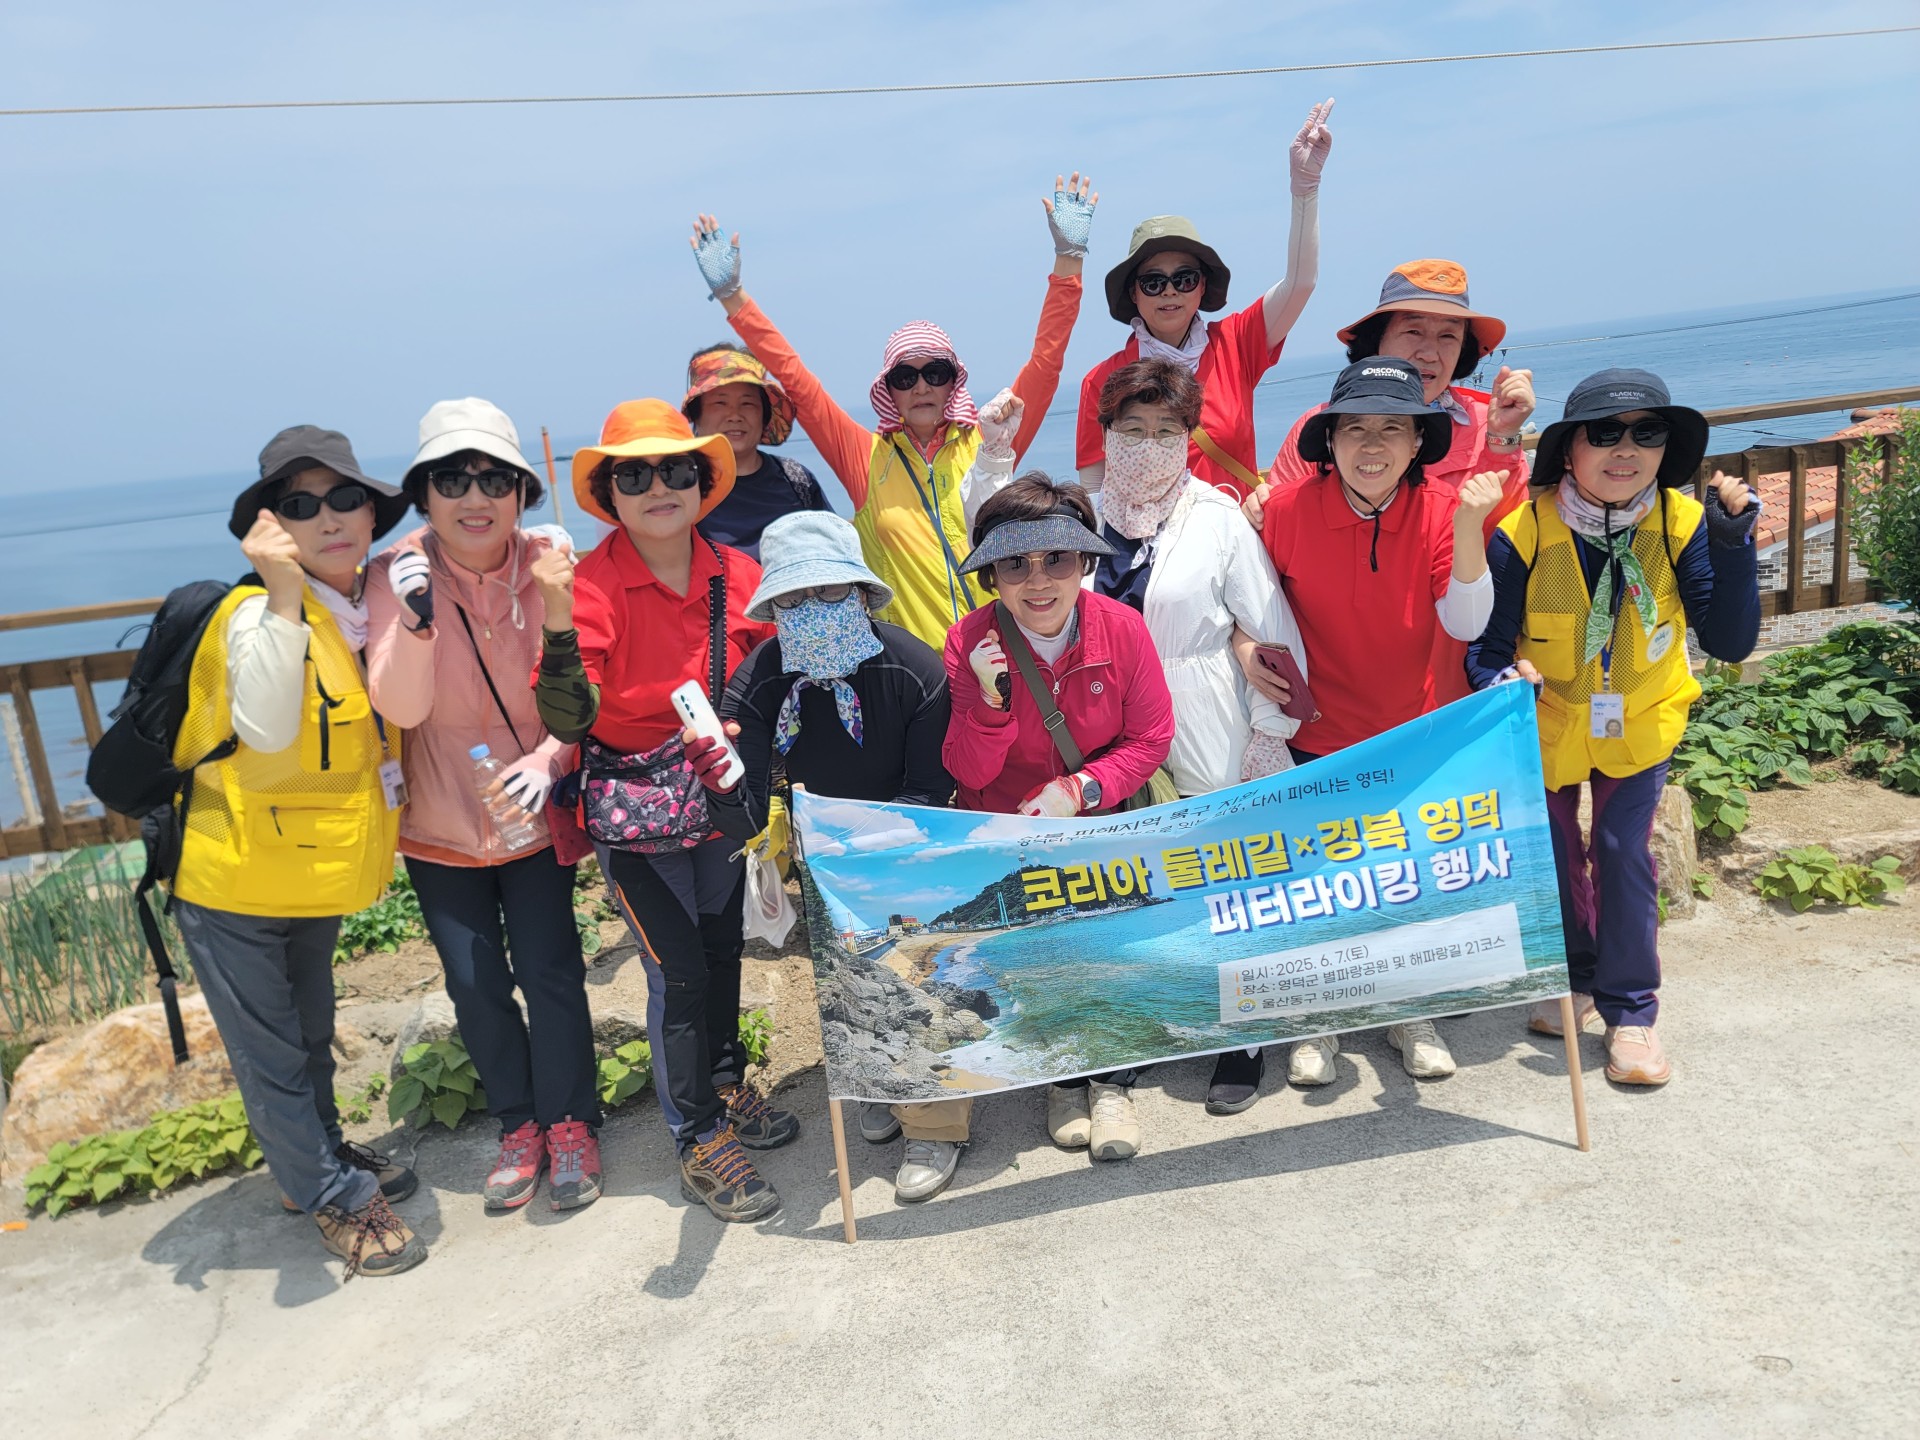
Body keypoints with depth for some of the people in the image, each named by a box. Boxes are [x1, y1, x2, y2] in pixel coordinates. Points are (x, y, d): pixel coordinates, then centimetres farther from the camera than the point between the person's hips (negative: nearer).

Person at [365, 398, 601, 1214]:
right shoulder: (398, 576, -13)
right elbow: (400, 709, -20)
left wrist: (548, 761, -28)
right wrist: (416, 621, -36)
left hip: (534, 812, -1)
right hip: (440, 824, 1)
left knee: (548, 968, 0)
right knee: (475, 982, 7)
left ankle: (570, 1123, 22)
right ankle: (517, 1126, 29)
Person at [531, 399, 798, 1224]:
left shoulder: (738, 575, -7)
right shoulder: (594, 585, -20)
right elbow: (567, 721, -30)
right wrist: (558, 621, -41)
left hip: (719, 795, 5)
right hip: (634, 808, -5)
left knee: (723, 945, 18)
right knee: (677, 970, -1)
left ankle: (726, 1087, 42)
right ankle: (699, 1141, 17)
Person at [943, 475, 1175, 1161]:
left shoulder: (1122, 628, -10)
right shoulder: (971, 641, -12)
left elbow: (1151, 739, -3)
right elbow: (969, 773, -11)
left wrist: (1082, 789, -18)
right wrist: (992, 698, -29)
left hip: (1102, 823, 1)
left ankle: (1113, 1079, 2)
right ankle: (1065, 1077, 6)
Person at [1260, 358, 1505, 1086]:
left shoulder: (1439, 512, -10)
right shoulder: (1288, 509, -15)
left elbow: (1466, 623, -18)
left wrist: (1468, 529, -29)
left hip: (1412, 736, 2)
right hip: (1316, 738, -1)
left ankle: (1409, 1013, 38)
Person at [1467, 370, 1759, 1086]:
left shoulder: (1682, 523, -20)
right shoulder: (1523, 533, -26)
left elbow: (1730, 642, -21)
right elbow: (1487, 645, -16)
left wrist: (1734, 538, -30)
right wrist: (1502, 682, -38)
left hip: (1640, 722, 0)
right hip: (1545, 722, 0)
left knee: (1625, 853, -2)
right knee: (1554, 856, 14)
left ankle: (1630, 1010, 16)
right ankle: (1577, 978, 39)